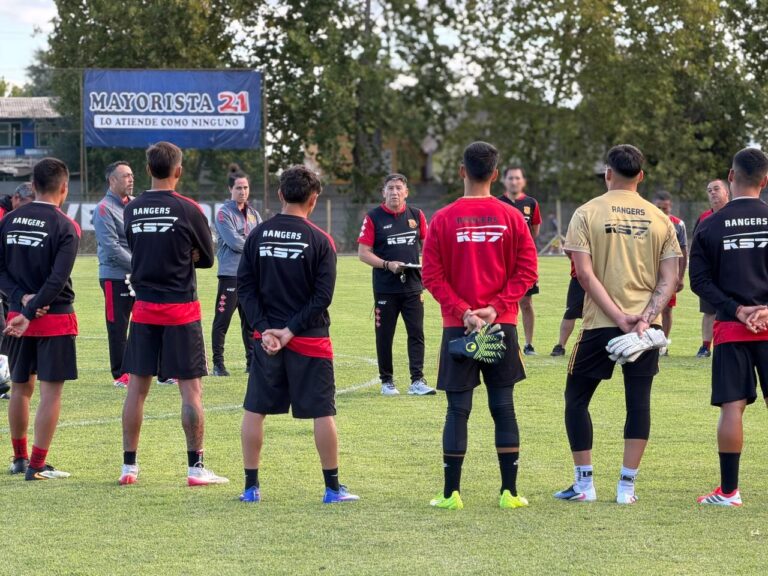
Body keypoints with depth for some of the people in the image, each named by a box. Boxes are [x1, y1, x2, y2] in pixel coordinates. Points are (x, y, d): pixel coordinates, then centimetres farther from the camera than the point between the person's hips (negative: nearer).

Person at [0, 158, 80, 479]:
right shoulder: (65, 227, -11)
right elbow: (57, 280, -18)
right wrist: (30, 313, -18)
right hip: (56, 318, -5)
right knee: (51, 391, -1)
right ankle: (37, 466, -3)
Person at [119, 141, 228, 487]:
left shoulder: (131, 210, 2)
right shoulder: (188, 210, -9)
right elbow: (206, 258, 2)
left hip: (144, 307, 4)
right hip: (181, 309, -4)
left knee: (137, 387, 8)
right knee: (191, 389, 1)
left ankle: (129, 465, 11)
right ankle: (196, 467, 1)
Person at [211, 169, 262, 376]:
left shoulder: (253, 214, 16)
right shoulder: (224, 213, -5)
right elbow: (234, 242, -14)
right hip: (230, 273, -6)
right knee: (222, 320, -6)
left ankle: (253, 361, 17)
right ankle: (218, 363, -3)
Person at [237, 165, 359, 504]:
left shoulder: (258, 235, 2)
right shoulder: (320, 241, -6)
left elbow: (244, 286, 0)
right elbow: (323, 296, -11)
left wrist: (265, 329, -4)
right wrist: (291, 331, -9)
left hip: (266, 338, 3)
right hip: (310, 341, -3)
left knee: (254, 410, 9)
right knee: (323, 412, 4)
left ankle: (251, 487, 10)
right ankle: (333, 488, 8)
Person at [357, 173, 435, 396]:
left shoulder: (417, 216, 7)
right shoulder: (374, 218, -2)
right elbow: (363, 252, -4)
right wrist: (387, 265, -16)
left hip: (413, 286, 2)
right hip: (385, 288, -2)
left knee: (416, 333, -3)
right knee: (384, 335, 4)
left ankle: (417, 381, -3)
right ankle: (387, 381, 14)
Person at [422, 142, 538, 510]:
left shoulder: (444, 219, -2)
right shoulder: (511, 218, 1)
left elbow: (432, 276, -7)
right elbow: (526, 271, -3)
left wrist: (462, 312, -9)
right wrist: (496, 307, -7)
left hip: (458, 327, -1)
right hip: (503, 326, 1)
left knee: (458, 409, 3)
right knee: (503, 407, 6)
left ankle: (451, 493, 3)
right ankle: (509, 492, 6)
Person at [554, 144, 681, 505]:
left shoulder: (587, 213, -3)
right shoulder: (659, 219, 5)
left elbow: (585, 274, -11)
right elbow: (669, 279, -1)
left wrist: (619, 318, -12)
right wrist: (644, 319, -9)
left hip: (600, 325, -2)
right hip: (646, 324, 2)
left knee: (576, 398, 11)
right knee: (638, 402, 7)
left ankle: (584, 484, 9)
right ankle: (627, 485, 5)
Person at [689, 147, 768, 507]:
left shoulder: (711, 225, 0)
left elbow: (699, 280, -4)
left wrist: (737, 311, -7)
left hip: (731, 328, 0)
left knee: (732, 407, 2)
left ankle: (728, 491, 3)